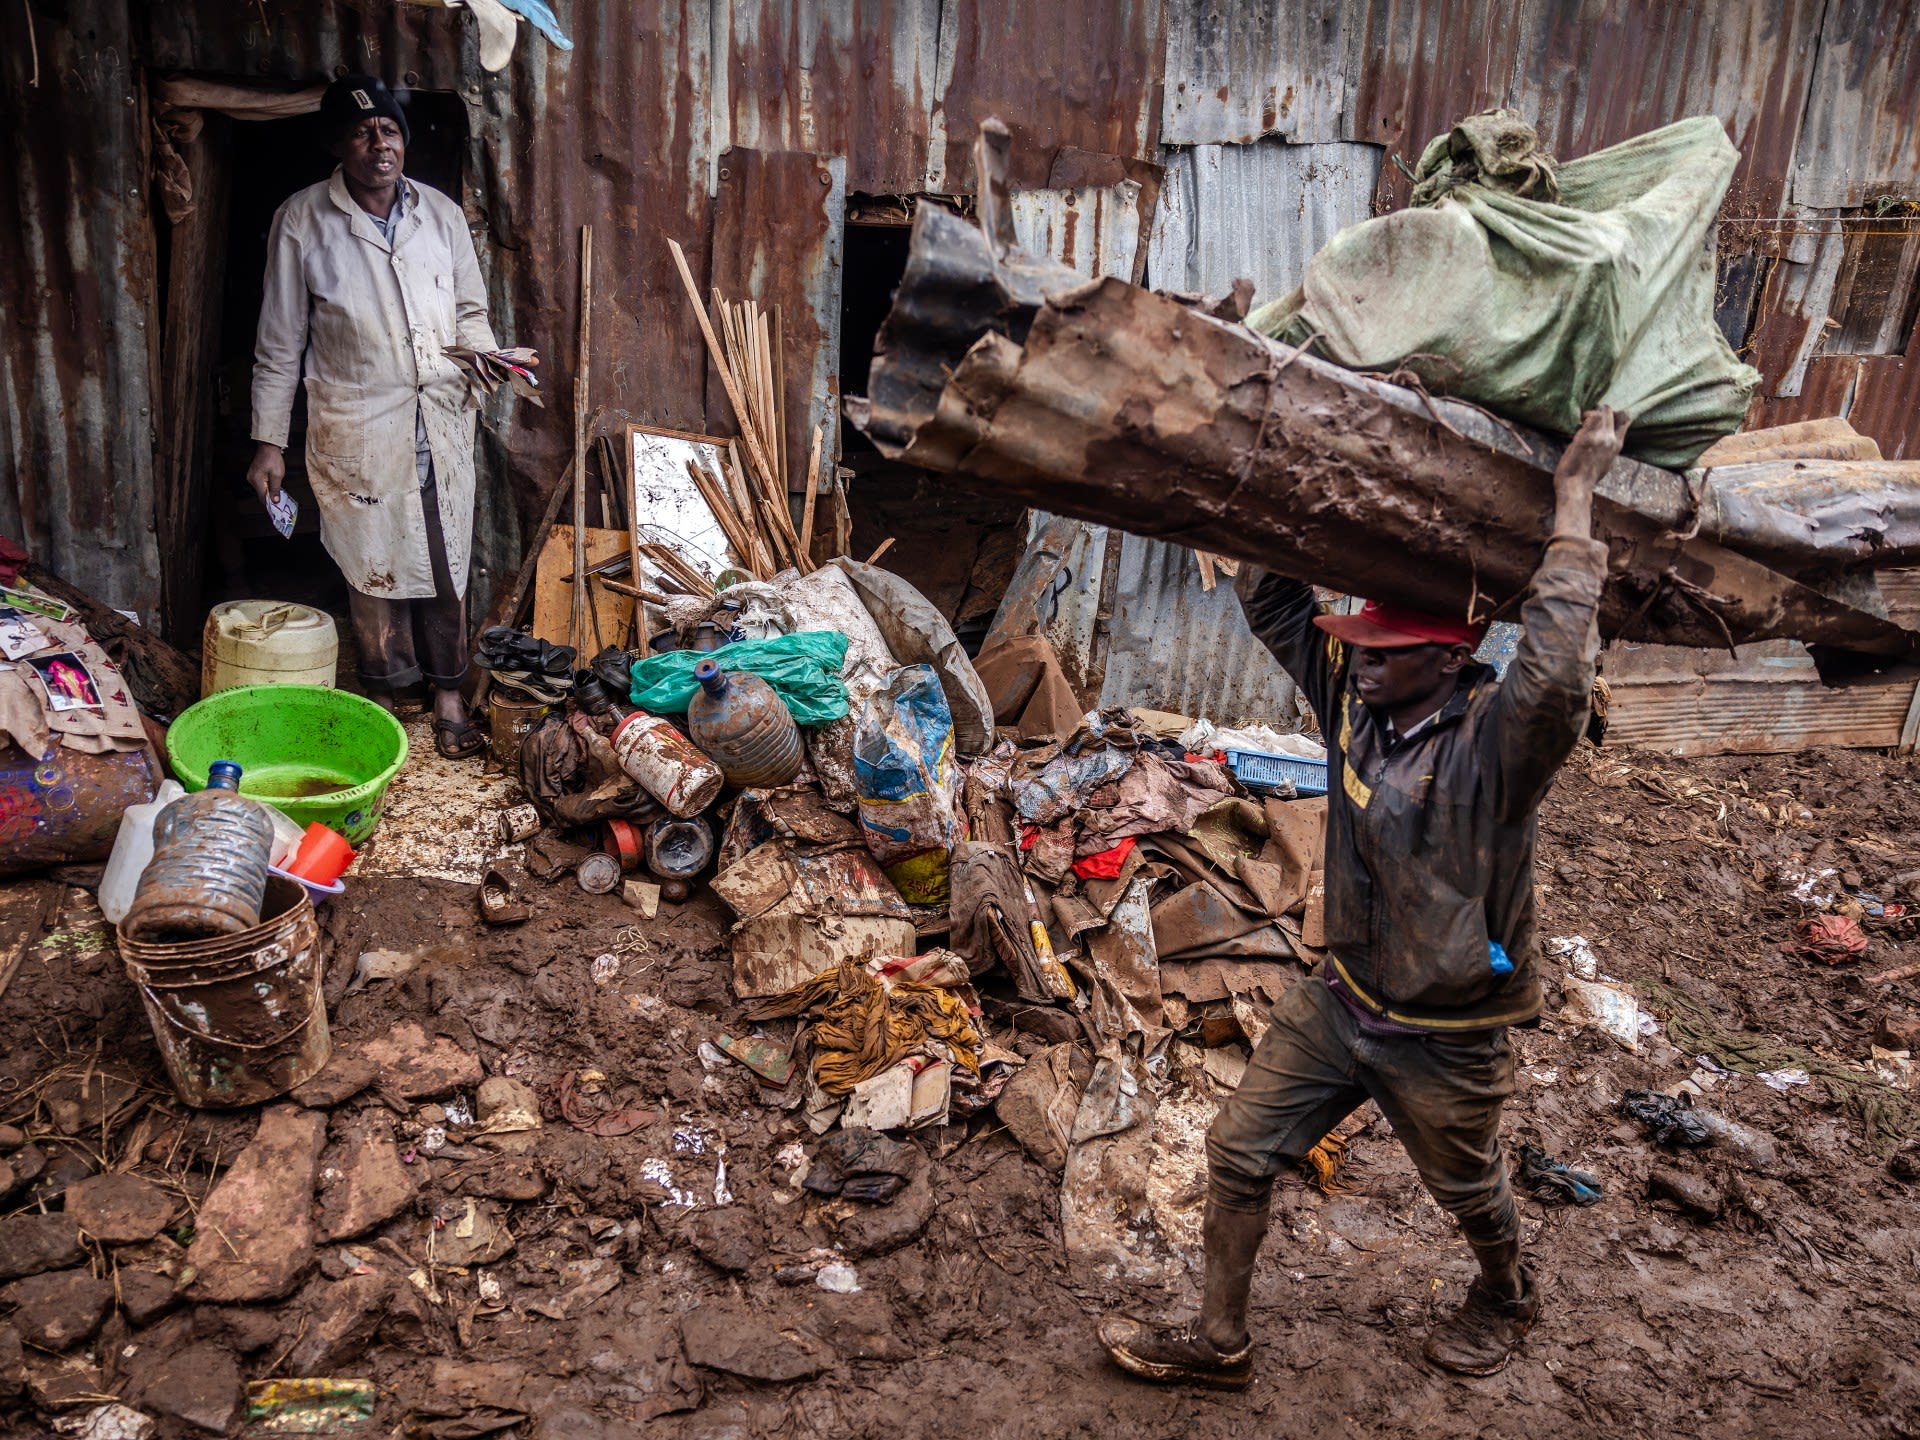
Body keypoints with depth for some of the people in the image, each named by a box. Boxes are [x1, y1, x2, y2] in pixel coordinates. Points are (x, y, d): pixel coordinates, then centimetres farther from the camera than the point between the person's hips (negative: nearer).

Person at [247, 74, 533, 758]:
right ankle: (383, 698, 23)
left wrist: (488, 359, -8)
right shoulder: (303, 220, -4)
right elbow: (280, 342, 0)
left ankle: (448, 695, 21)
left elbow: (469, 311, 14)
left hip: (441, 421, 3)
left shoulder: (441, 214, 5)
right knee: (373, 567, 6)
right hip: (357, 431, -2)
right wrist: (268, 440, -1)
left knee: (445, 562, 8)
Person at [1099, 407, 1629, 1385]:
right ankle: (1218, 1342, 29)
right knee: (1238, 1152, 9)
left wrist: (1574, 503, -44)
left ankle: (1506, 1299, 57)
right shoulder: (1354, 701, -9)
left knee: (1468, 1192, 22)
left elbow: (1556, 677, -50)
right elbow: (1272, 605, -3)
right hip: (1339, 1002, 5)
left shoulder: (1498, 739, -27)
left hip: (1444, 1039, -5)